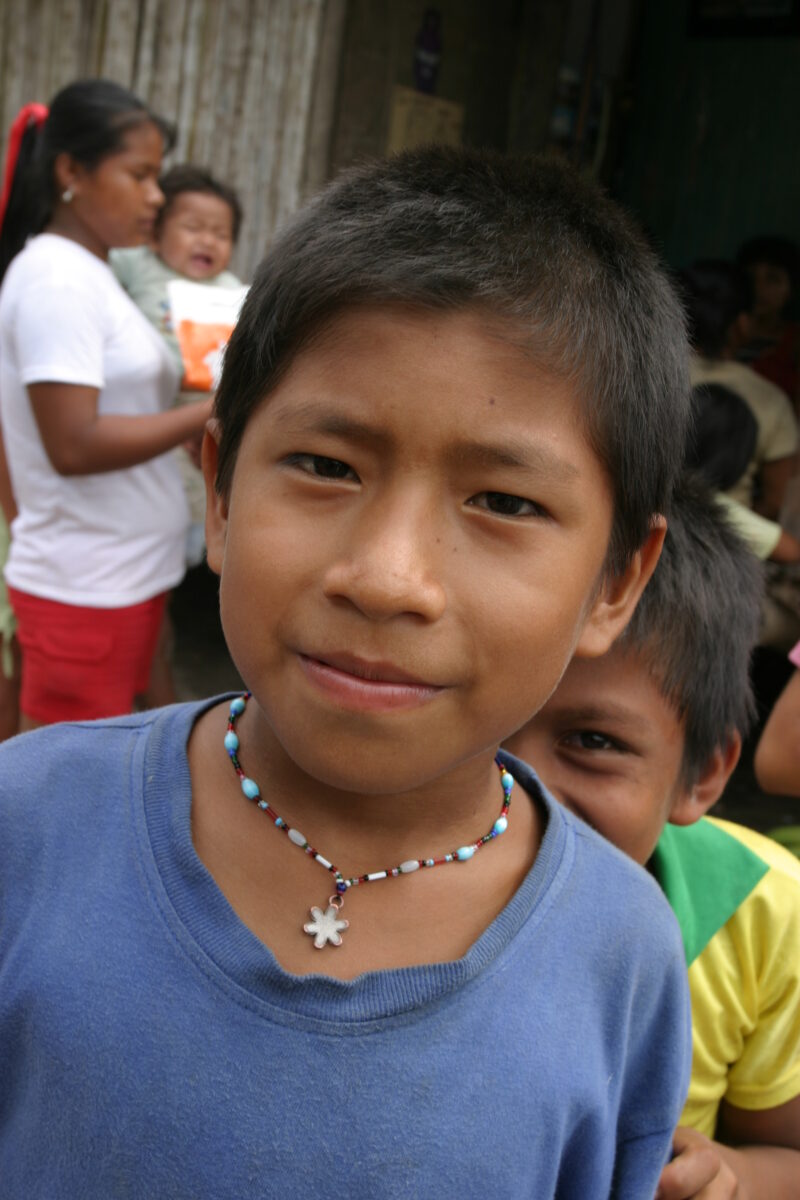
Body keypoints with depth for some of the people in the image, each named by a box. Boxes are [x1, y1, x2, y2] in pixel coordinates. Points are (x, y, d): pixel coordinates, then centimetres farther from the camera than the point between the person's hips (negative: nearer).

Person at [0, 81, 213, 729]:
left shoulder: (87, 275, 14)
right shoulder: (57, 280, -14)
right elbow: (72, 445, -21)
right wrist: (216, 410, -19)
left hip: (130, 575, 9)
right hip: (84, 589, -9)